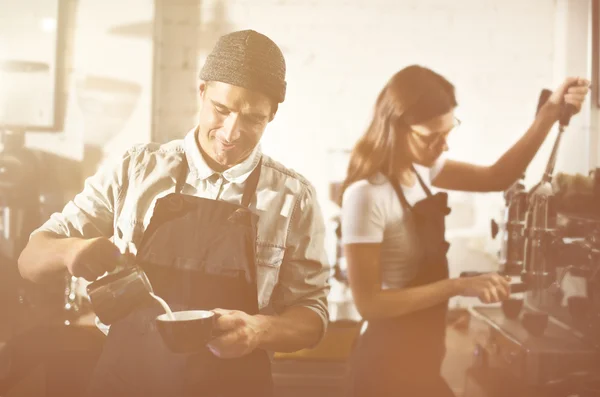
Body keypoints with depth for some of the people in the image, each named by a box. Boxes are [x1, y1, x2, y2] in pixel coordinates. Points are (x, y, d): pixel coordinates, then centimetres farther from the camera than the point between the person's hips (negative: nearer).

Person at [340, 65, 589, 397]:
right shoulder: (366, 194, -24)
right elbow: (368, 303, -23)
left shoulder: (419, 168, 0)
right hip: (390, 362, -8)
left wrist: (550, 113, -3)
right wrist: (458, 286, -25)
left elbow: (496, 177, 7)